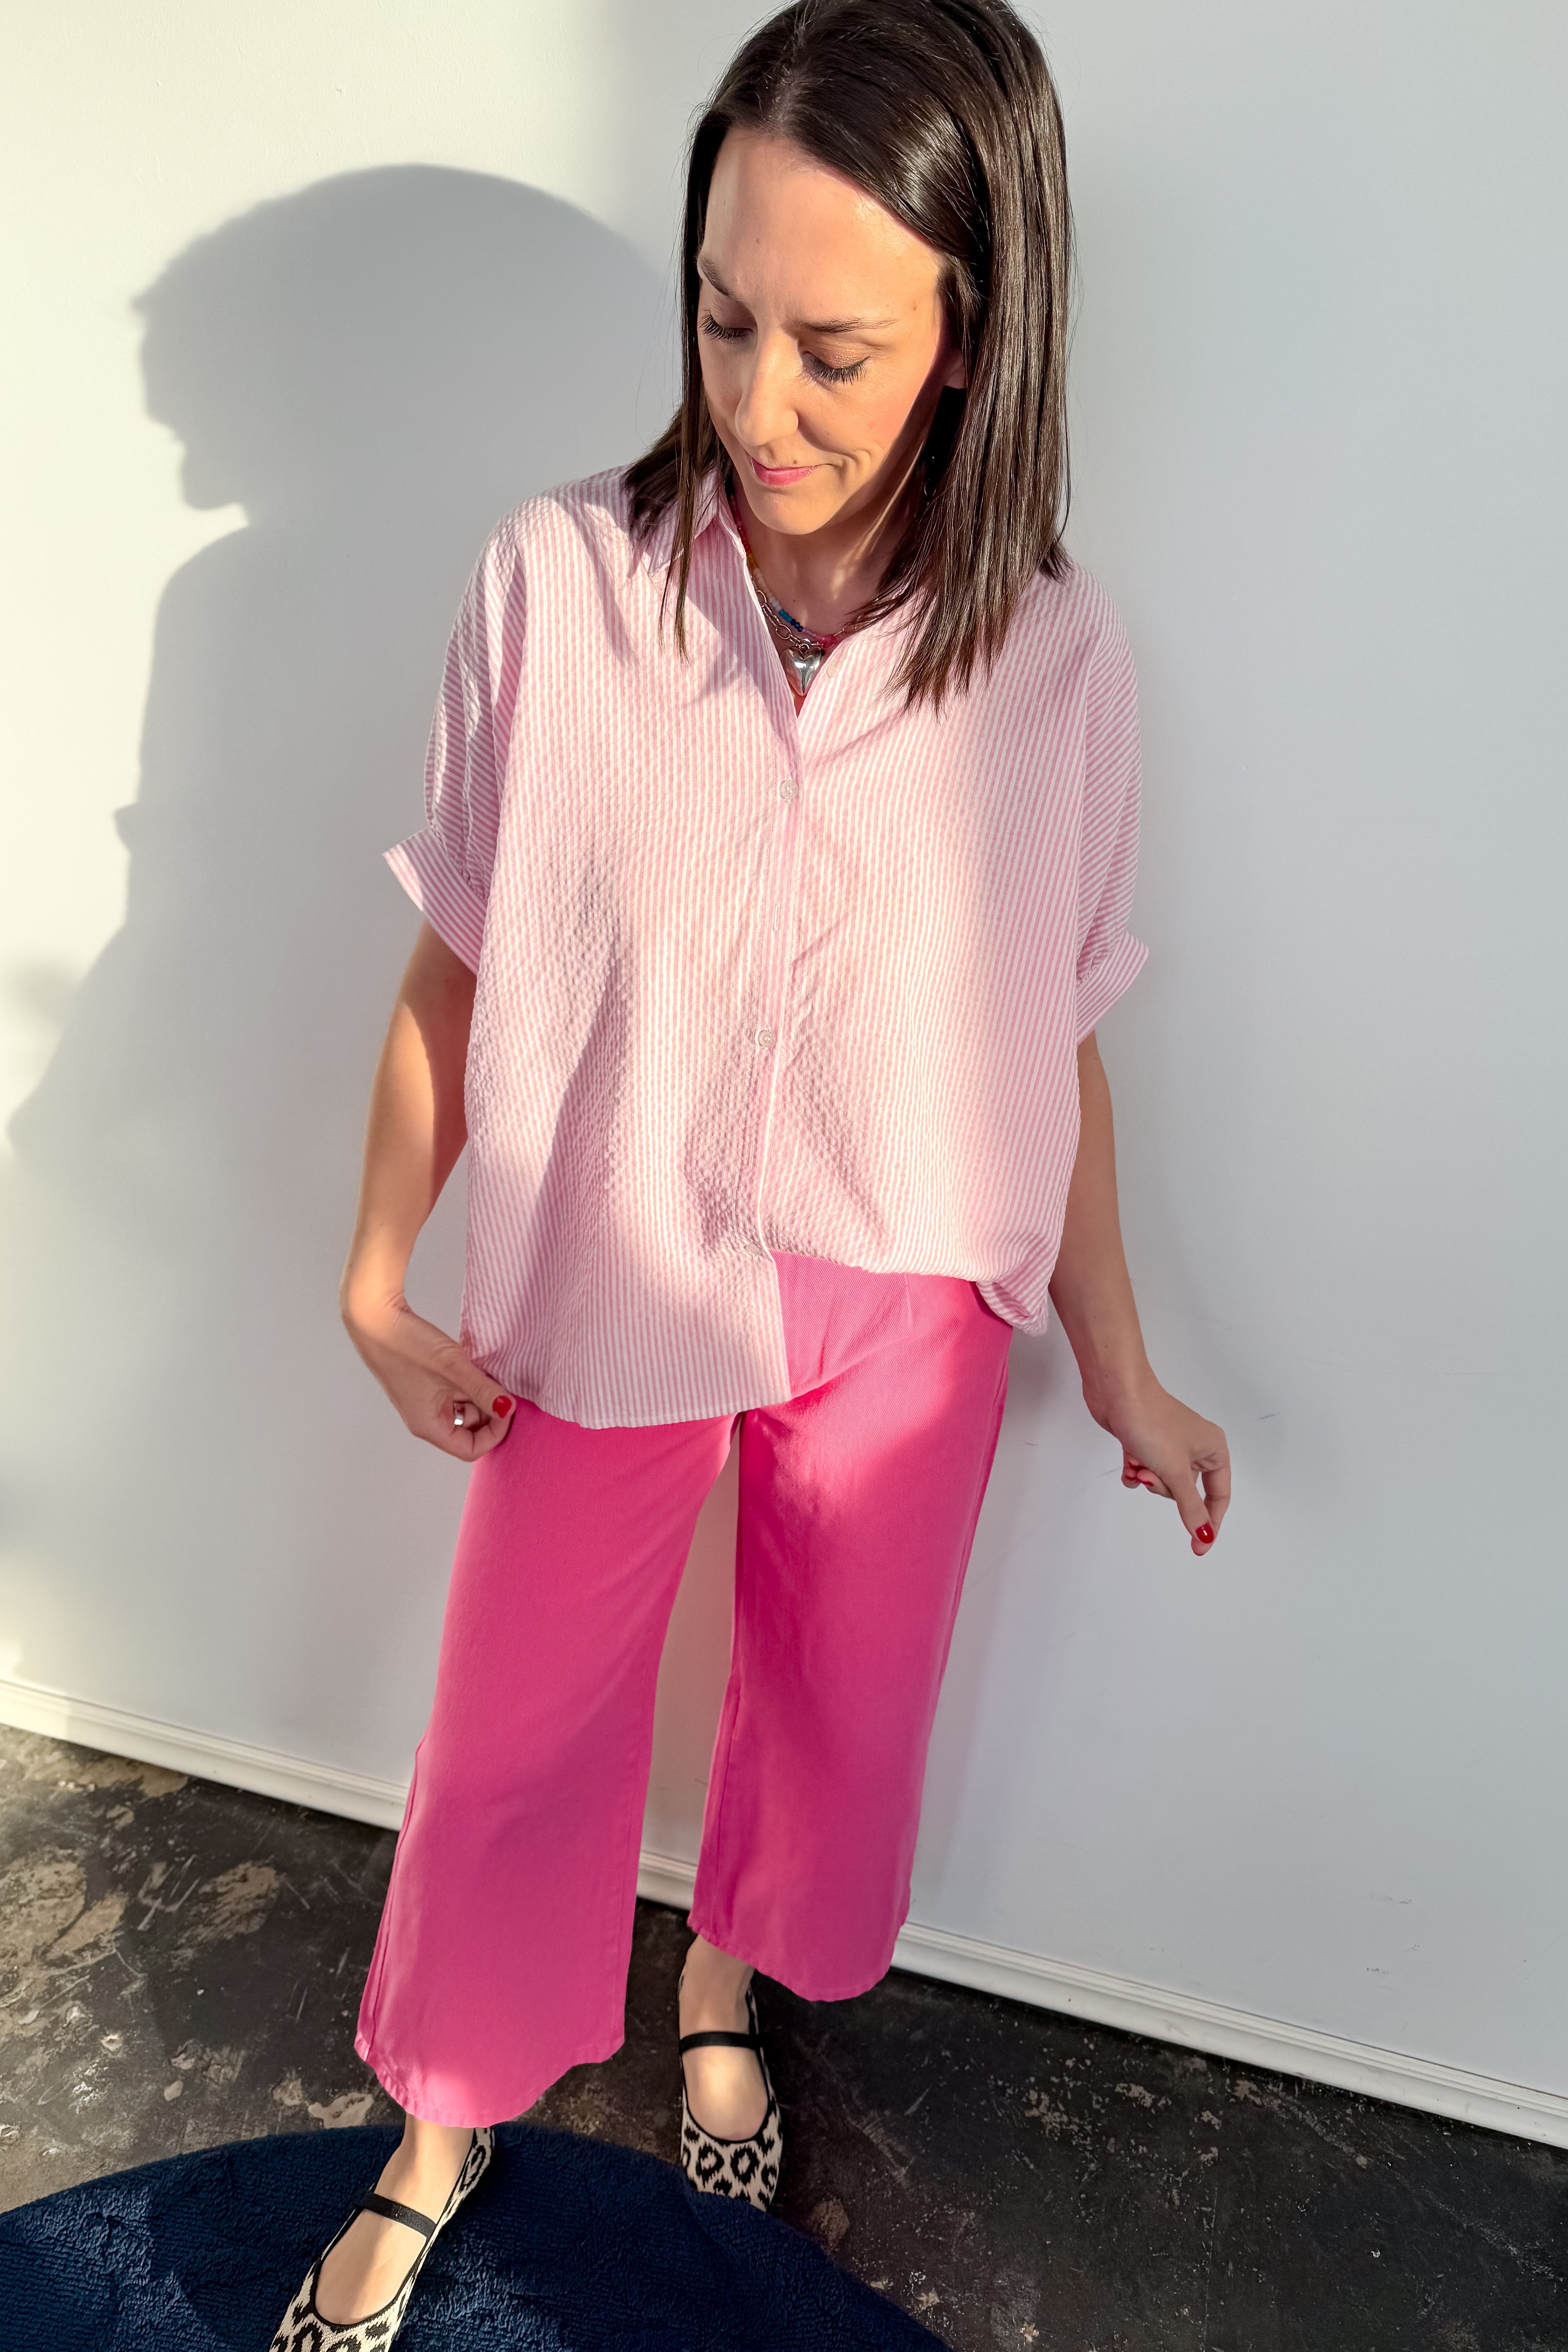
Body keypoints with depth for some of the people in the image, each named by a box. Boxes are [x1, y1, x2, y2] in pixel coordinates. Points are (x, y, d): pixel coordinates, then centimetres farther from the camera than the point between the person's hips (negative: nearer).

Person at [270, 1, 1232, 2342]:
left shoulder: (1059, 666, -10)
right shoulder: (553, 586, -14)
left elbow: (1056, 1049, -1)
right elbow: (455, 967, -4)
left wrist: (1120, 1374, 5)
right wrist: (379, 1276, 0)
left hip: (906, 1317, 2)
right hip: (602, 1290, -1)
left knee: (836, 1711, 22)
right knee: (517, 1737, 17)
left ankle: (728, 1988, 58)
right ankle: (446, 2128, 49)